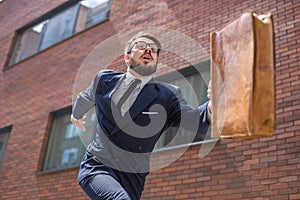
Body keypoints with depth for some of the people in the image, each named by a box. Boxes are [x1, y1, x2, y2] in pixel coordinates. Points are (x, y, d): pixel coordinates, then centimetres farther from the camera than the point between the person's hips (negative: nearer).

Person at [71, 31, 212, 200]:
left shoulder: (167, 95, -4)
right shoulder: (105, 80, 3)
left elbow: (193, 119, -20)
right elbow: (85, 99, 24)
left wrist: (210, 107, -42)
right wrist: (77, 114, 43)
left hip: (131, 178, 1)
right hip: (95, 167, 0)